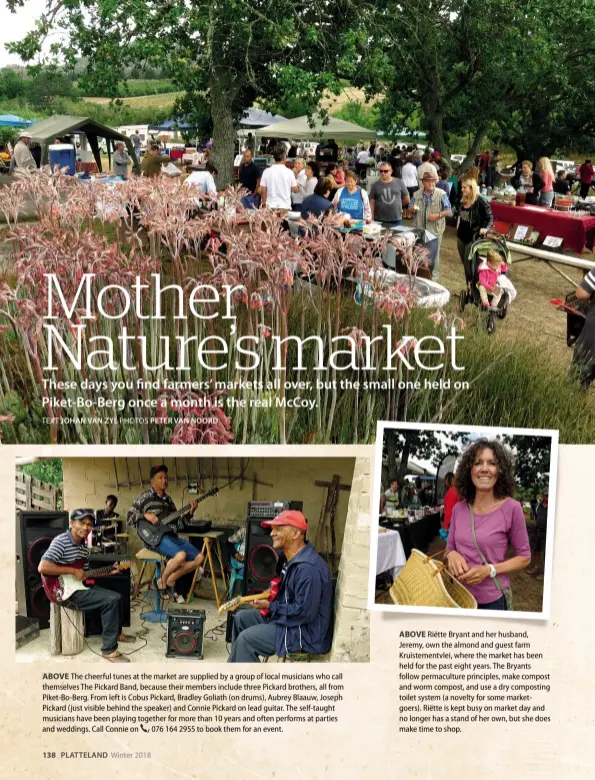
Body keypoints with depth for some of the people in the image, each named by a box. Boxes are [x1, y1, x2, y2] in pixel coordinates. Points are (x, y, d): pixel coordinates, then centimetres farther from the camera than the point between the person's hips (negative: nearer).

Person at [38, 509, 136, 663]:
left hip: (79, 587, 9)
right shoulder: (61, 541, -16)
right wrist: (73, 571, -23)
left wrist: (109, 572, 6)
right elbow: (42, 567, -28)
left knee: (117, 597, 11)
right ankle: (109, 649, -13)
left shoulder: (84, 546, 12)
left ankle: (116, 633, 33)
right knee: (111, 600, -19)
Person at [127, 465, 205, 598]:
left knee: (199, 558, -5)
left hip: (171, 535, 7)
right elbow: (129, 518, -2)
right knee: (181, 556, -34)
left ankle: (170, 580, 5)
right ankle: (162, 580, -5)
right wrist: (145, 515, -18)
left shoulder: (167, 499, 20)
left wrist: (189, 512, 3)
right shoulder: (144, 498, 0)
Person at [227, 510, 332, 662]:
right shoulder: (291, 558, 7)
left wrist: (270, 606, -18)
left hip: (306, 633, -11)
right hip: (289, 617, 11)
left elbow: (305, 612, -28)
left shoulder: (308, 568, -27)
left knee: (246, 639, -16)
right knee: (241, 618, 14)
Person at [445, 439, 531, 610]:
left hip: (492, 600, -3)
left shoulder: (511, 508, -12)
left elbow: (524, 557, -5)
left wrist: (489, 570, -18)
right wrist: (451, 555, -13)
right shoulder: (459, 509, -1)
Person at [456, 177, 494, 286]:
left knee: (469, 265, -6)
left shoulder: (481, 201, -16)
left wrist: (486, 228, -27)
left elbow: (490, 218, -11)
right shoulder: (463, 200, 5)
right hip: (461, 236, 7)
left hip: (473, 237, -7)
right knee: (464, 264, 13)